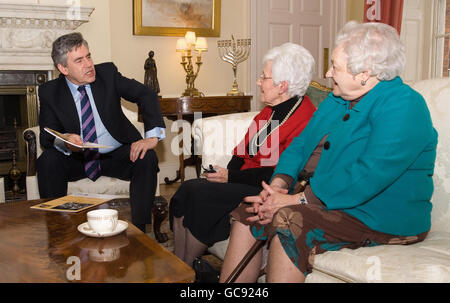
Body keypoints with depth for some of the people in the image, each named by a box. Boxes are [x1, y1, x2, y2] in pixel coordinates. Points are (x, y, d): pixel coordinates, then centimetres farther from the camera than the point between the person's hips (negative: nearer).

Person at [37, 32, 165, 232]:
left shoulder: (107, 73, -4)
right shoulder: (49, 92, -2)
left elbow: (146, 95, -8)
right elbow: (47, 136, -6)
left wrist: (152, 136, -22)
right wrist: (63, 141, -32)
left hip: (116, 156, 0)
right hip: (76, 159, 1)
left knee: (147, 159, -27)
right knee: (47, 160, -27)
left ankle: (138, 229, -22)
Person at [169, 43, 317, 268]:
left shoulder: (303, 118, -17)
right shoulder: (271, 110, 13)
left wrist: (230, 177, -15)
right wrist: (225, 172, -2)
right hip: (246, 179, 9)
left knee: (201, 195, -22)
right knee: (187, 189, -10)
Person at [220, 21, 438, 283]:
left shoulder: (404, 107, -17)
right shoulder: (338, 99, 12)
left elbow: (369, 176, -27)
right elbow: (301, 144, 12)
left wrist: (296, 200, -25)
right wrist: (279, 183, -7)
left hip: (379, 219, -8)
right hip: (317, 198, 8)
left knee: (288, 223, -31)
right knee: (247, 215, -7)